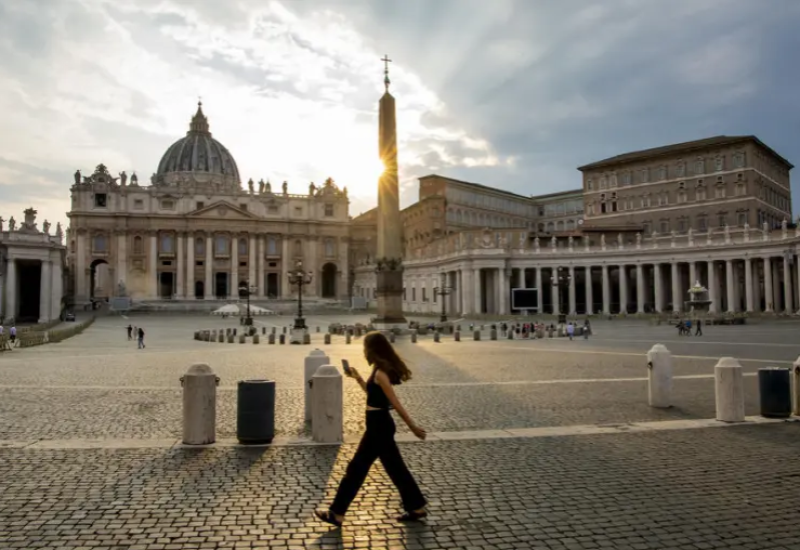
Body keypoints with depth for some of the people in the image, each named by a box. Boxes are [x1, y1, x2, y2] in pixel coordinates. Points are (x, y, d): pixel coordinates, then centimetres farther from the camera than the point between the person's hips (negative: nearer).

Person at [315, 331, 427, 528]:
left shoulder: (380, 373, -19)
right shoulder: (383, 370, 9)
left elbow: (396, 404, -19)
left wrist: (413, 426, -17)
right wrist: (357, 377, 15)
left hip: (378, 425, -10)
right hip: (381, 424, 10)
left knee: (357, 468, 0)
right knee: (396, 468, 16)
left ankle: (336, 514, 10)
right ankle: (416, 508, 24)